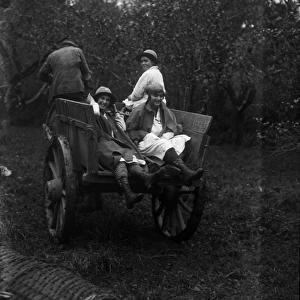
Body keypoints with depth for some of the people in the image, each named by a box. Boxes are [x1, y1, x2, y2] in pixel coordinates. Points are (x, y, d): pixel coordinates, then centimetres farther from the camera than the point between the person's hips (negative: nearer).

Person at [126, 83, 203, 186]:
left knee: (182, 138, -19)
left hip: (163, 142, 6)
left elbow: (173, 128, 13)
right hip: (145, 144, -6)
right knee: (163, 144, -36)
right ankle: (186, 172, -56)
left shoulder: (165, 111, 17)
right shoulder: (139, 111, 2)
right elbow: (129, 129, 4)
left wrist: (164, 137, -8)